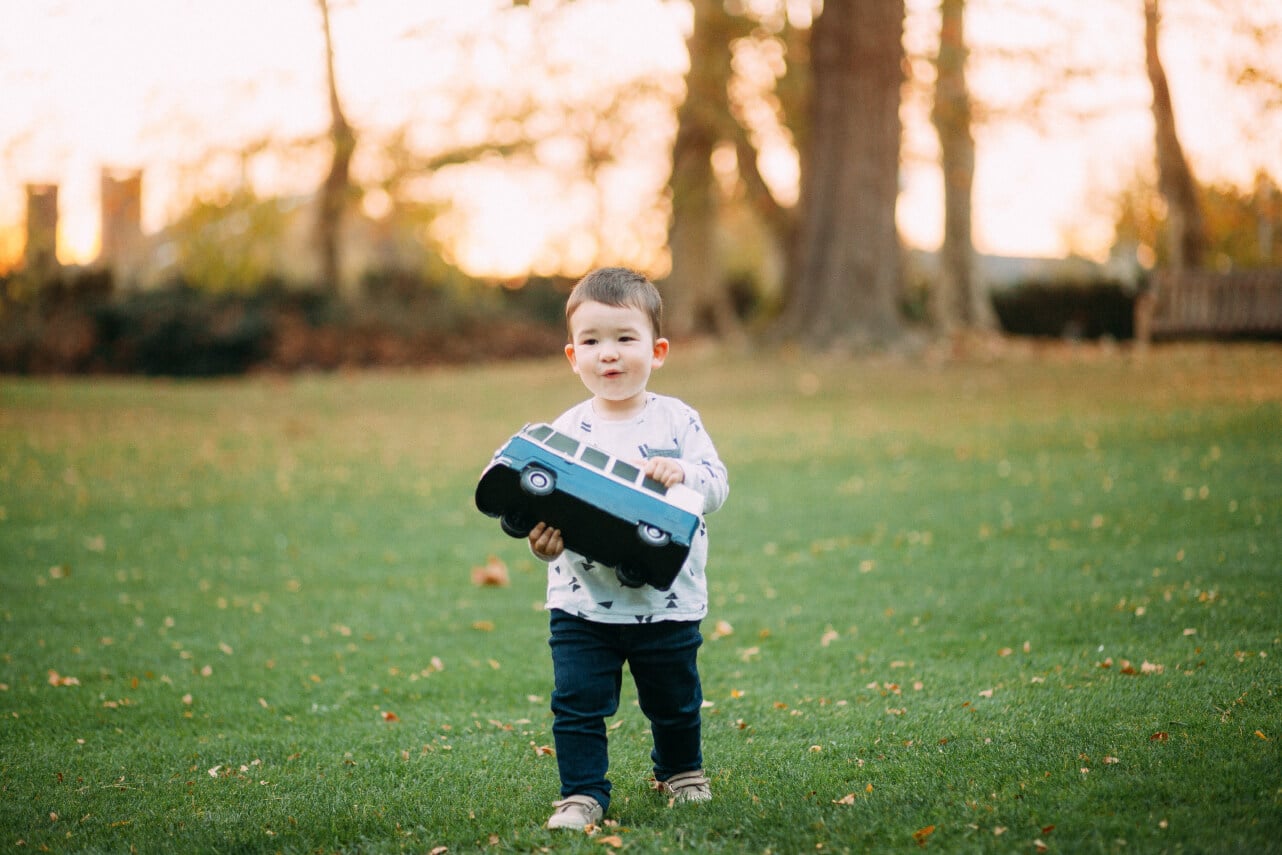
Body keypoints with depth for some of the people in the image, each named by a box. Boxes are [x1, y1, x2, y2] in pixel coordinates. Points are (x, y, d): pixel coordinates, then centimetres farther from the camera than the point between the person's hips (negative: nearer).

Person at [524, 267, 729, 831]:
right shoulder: (566, 431, -3)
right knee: (577, 703, -4)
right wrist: (544, 540, -23)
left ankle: (681, 772, 40)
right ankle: (582, 794, 9)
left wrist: (682, 474, -27)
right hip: (583, 602, 0)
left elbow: (717, 485, -7)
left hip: (667, 601, 0)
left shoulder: (677, 421, -3)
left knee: (673, 701, 16)